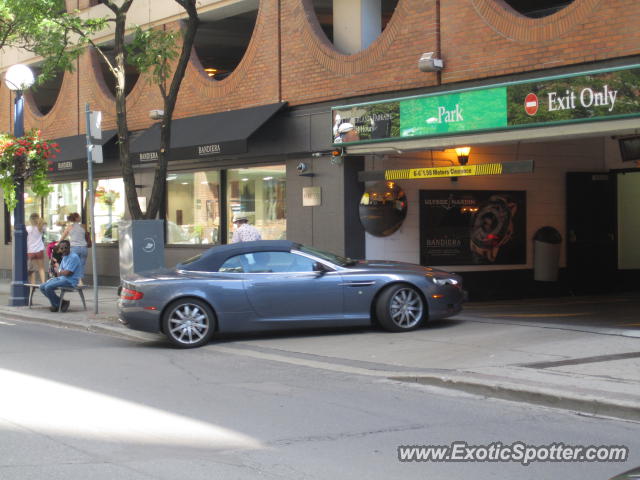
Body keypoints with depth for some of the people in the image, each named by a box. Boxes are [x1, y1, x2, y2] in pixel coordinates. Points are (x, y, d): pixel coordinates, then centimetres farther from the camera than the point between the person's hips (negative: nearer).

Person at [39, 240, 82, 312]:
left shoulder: (74, 257, -14)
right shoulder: (64, 257, 16)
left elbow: (67, 273, -19)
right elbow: (59, 272, 17)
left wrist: (60, 272, 1)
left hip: (70, 281, -10)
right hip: (61, 278, 10)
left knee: (48, 287, -24)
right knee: (42, 287, 1)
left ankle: (56, 305, -2)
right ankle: (61, 303, 0)